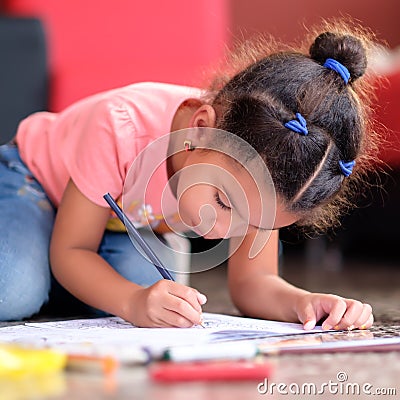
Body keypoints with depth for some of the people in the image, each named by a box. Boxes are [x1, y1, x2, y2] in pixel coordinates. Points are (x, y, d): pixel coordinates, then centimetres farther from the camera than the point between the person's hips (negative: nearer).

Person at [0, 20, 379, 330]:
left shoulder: (258, 158, -28)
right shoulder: (119, 129, -43)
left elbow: (251, 281, -21)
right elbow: (69, 251, -31)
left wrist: (302, 302, -44)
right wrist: (133, 302, -50)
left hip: (127, 224, 5)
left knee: (144, 278, -28)